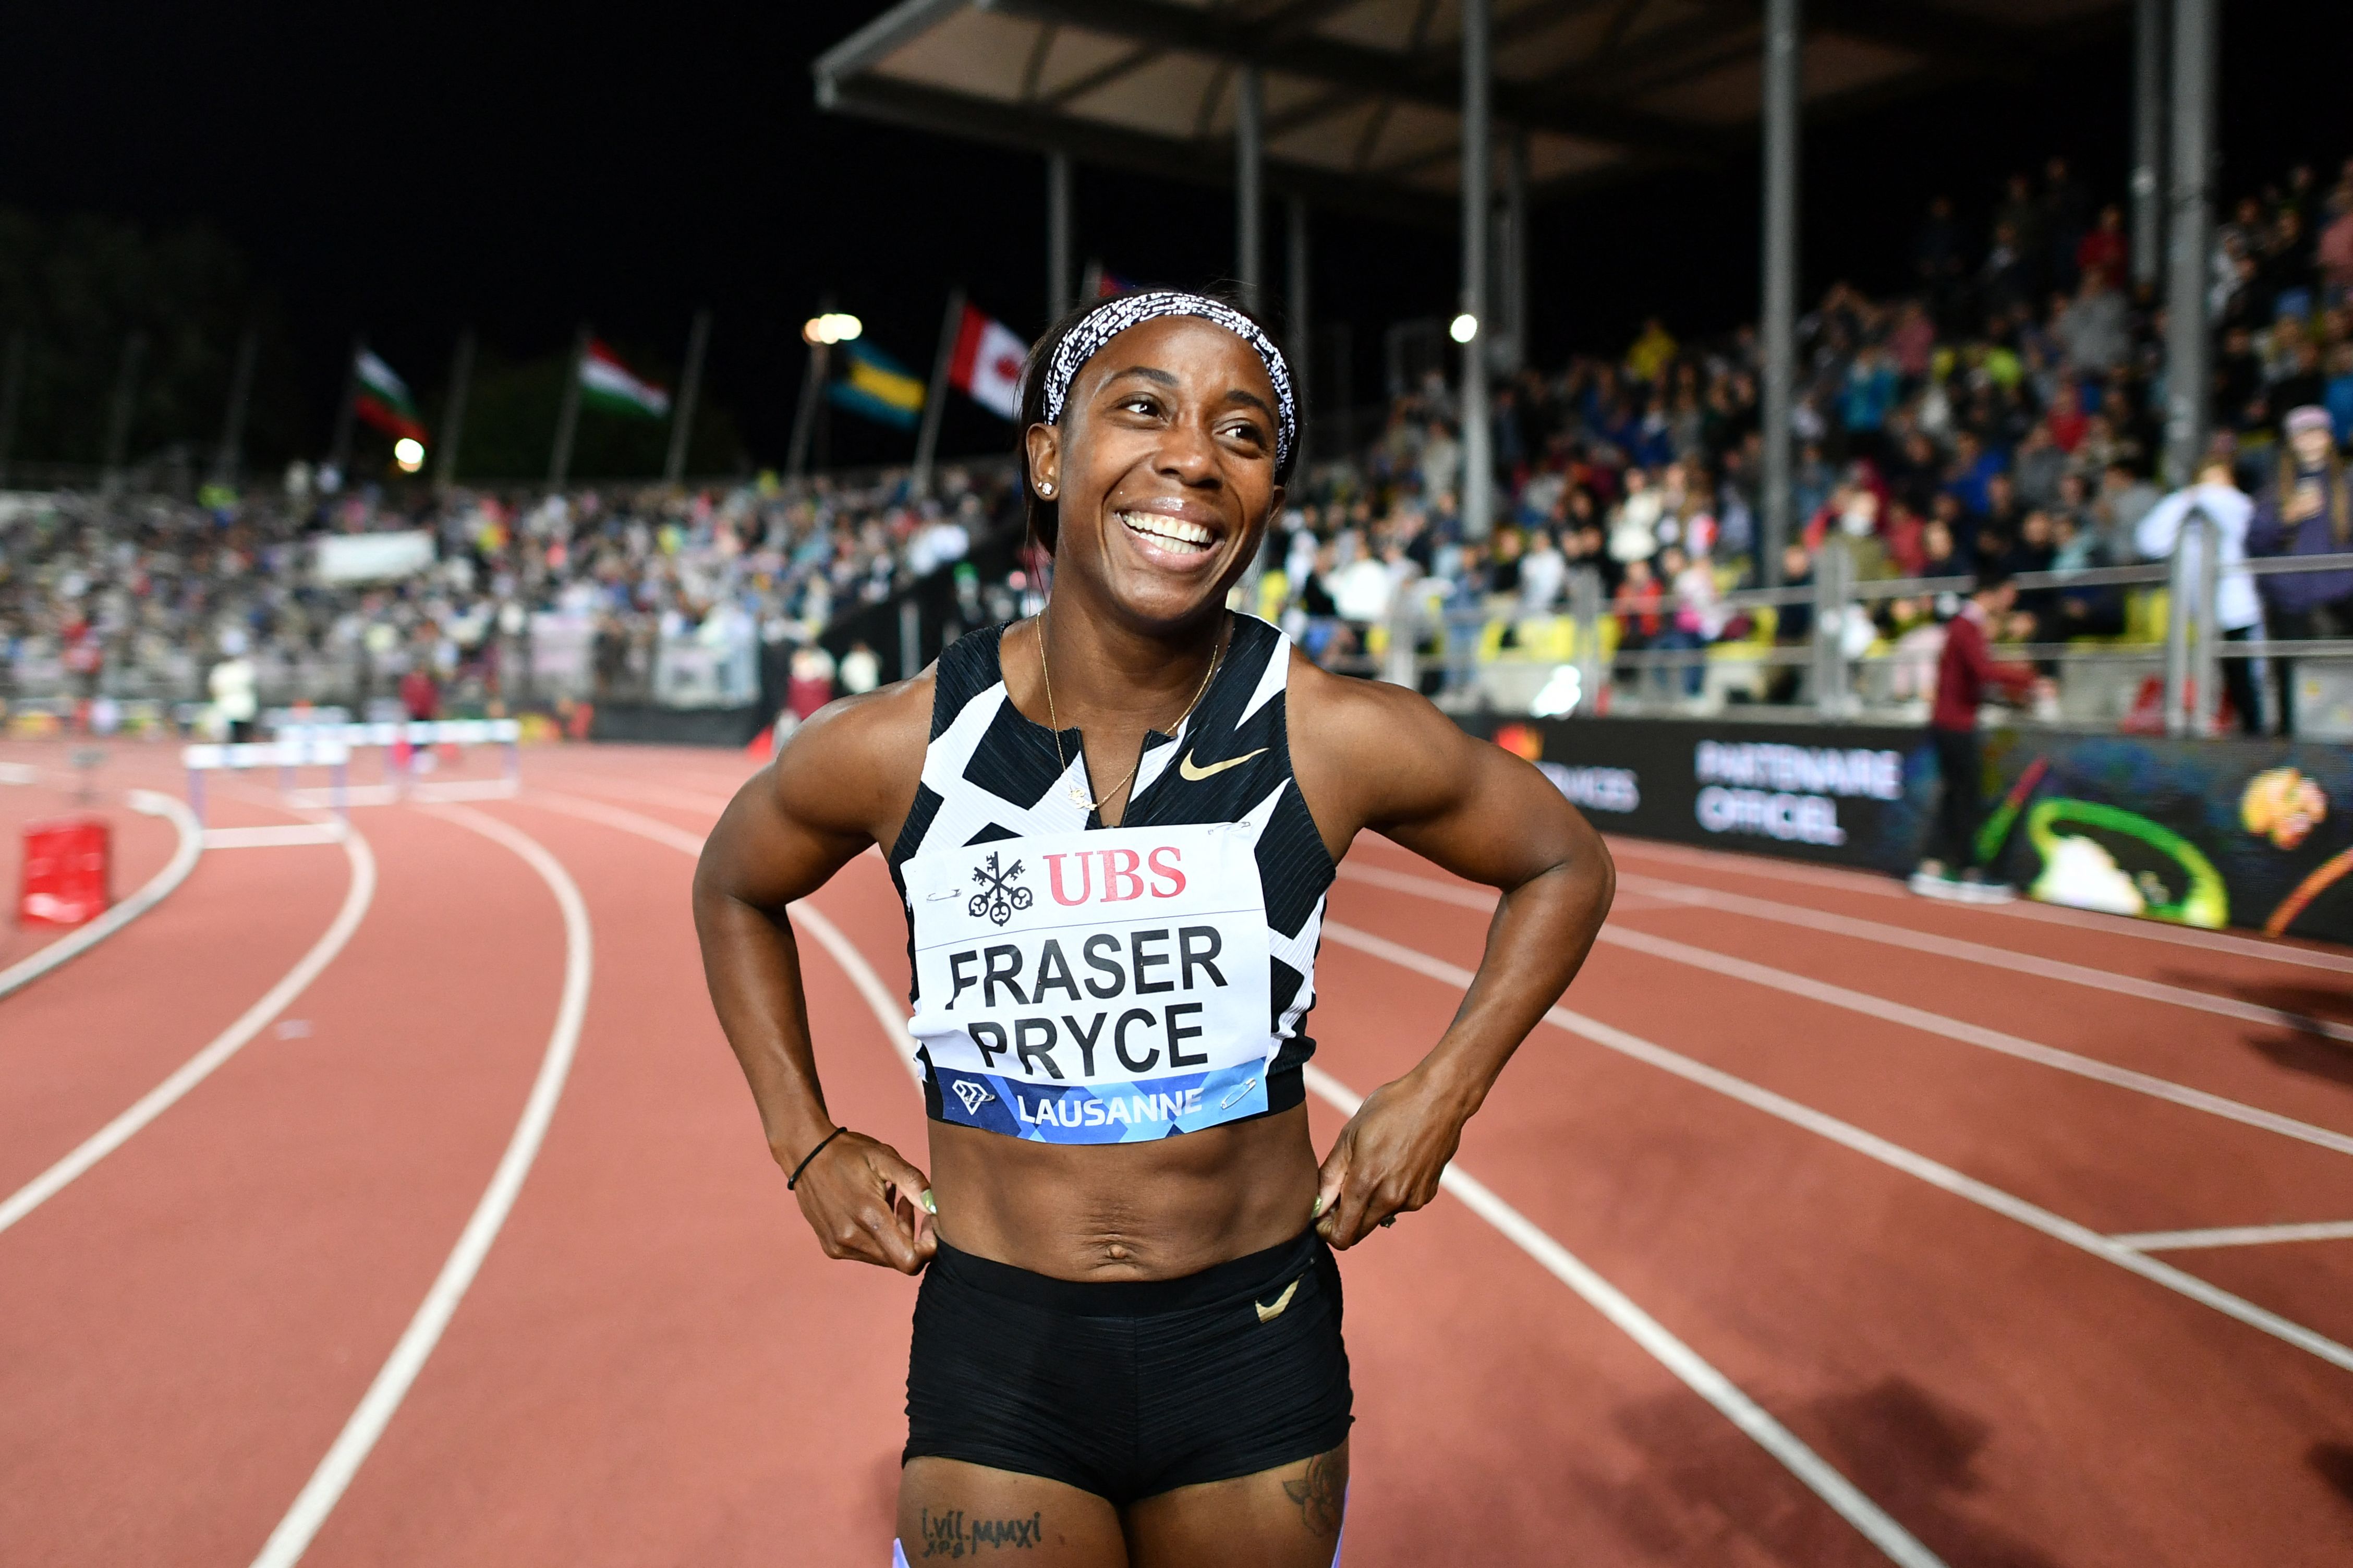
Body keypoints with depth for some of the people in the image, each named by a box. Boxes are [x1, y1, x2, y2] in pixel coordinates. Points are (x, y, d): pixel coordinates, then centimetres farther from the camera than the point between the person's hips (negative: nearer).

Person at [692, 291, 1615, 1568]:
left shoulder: (1339, 741, -14)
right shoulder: (894, 751, -12)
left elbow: (1564, 863, 4)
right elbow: (733, 887, 10)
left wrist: (1442, 1096, -3)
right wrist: (804, 1144, 3)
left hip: (1258, 1356, 1)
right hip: (996, 1358, 0)